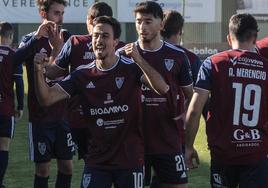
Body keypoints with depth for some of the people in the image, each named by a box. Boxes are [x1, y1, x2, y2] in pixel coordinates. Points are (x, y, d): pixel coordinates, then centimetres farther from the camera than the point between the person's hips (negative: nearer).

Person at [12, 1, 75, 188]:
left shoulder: (66, 38, 5)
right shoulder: (32, 40, -4)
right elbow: (15, 59, -24)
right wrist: (37, 37, -33)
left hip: (64, 114, 3)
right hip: (40, 116, -3)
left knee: (66, 165, 7)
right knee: (43, 167, 1)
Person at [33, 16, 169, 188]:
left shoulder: (131, 68, -6)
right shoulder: (83, 74, 2)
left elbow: (162, 89, -22)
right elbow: (47, 98, -2)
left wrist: (139, 60, -34)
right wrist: (39, 72, -21)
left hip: (130, 159, -2)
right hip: (96, 160, 2)